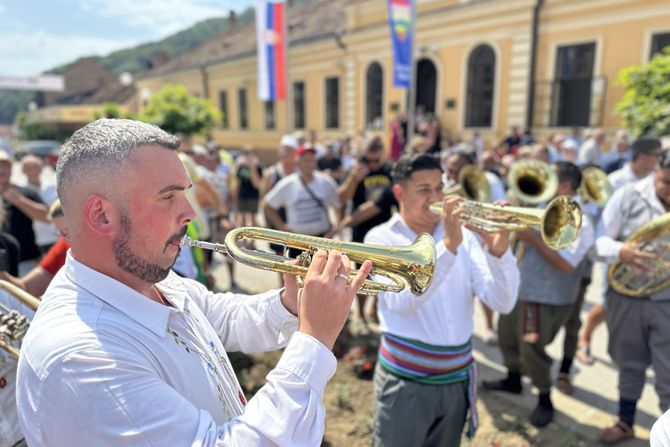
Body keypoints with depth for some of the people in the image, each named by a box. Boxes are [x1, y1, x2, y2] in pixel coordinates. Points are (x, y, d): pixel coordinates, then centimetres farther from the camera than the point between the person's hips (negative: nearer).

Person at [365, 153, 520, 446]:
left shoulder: (464, 236, 2)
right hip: (406, 383, -4)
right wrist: (448, 245, -33)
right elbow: (402, 301, -26)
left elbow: (503, 303, -8)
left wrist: (498, 249, -24)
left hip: (458, 380, 4)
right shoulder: (381, 238, -9)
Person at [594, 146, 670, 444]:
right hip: (627, 296, 1)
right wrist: (619, 251, -31)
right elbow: (599, 240, -10)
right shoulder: (629, 196, -9)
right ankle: (625, 422, 39)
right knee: (629, 365, 19)